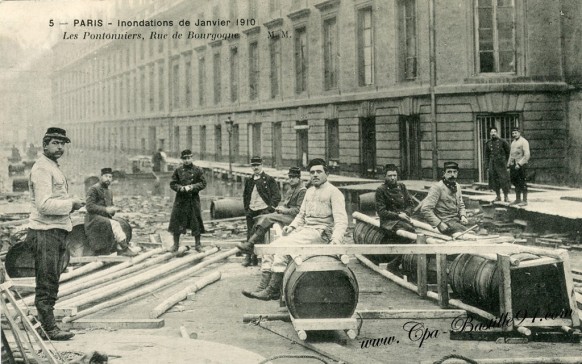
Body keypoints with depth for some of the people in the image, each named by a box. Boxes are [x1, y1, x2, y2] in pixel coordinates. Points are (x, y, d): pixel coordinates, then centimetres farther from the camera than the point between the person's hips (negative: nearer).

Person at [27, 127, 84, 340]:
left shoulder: (54, 168, 21)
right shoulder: (42, 168, -12)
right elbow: (44, 204, -22)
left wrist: (71, 205, 12)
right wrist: (70, 204, -13)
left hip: (57, 231, 10)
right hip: (45, 232, -10)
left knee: (51, 283, 14)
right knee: (46, 285, -6)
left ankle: (47, 327, 20)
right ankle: (49, 329, -4)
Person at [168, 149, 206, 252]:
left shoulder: (198, 170, 2)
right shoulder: (178, 170, 5)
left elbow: (203, 184, -1)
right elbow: (172, 184, 4)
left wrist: (192, 187, -15)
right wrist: (181, 188, -13)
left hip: (194, 199, -1)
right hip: (180, 199, 1)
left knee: (196, 222, 1)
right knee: (177, 221, 2)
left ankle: (197, 244, 12)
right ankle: (176, 244, 14)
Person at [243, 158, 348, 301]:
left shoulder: (334, 192, -3)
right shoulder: (309, 191, 21)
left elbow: (341, 220, -13)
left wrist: (336, 239, -29)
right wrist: (292, 226, 5)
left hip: (320, 233, -8)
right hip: (304, 230, 8)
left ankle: (273, 289, -22)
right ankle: (265, 284, -12)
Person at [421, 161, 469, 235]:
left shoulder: (457, 187, 14)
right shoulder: (437, 187, -12)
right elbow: (425, 210, -17)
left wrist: (463, 216, 4)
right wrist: (439, 224, -20)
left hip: (457, 219, 8)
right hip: (446, 222, -8)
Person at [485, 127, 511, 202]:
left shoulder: (502, 142, -1)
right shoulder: (488, 143, 8)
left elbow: (508, 153, 5)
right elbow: (486, 156, 11)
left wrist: (507, 162, 2)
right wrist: (487, 166, 6)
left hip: (501, 163, -3)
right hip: (492, 164, 3)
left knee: (504, 179, -6)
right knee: (494, 180, 4)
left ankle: (506, 196, -1)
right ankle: (498, 196, 14)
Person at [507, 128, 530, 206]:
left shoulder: (524, 142, -8)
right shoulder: (513, 142, 17)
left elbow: (527, 155, -15)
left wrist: (519, 164, -22)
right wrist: (508, 166, 14)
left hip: (521, 166, -8)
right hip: (513, 166, 8)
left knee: (522, 183, -4)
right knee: (516, 183, 11)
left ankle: (524, 200, 2)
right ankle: (518, 199, 20)